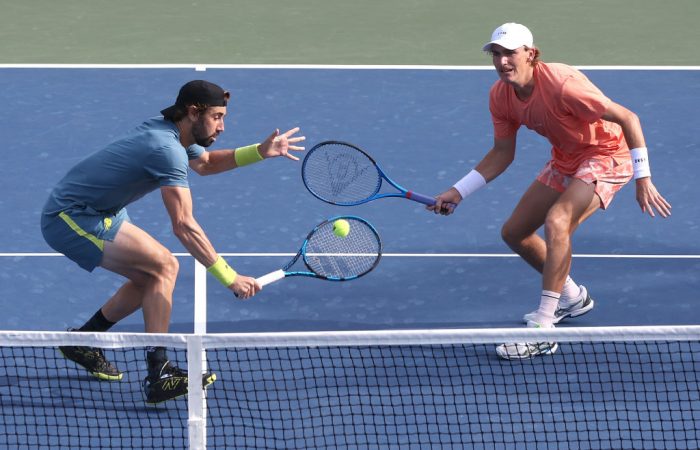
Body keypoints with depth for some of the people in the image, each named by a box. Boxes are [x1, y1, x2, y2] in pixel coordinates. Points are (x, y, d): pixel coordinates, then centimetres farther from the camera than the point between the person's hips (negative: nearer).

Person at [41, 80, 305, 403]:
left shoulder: (174, 134, 5)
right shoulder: (167, 149, -25)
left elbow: (206, 163, 27)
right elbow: (184, 226, -31)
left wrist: (261, 151, 13)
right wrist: (229, 278, -32)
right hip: (69, 218, -10)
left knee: (153, 277, 12)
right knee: (162, 266, -18)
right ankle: (159, 377, -21)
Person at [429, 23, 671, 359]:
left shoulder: (561, 84, -32)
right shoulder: (500, 95, -9)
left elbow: (627, 118, -28)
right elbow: (502, 153, 5)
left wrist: (642, 179, -29)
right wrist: (458, 192, -2)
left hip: (606, 155, -8)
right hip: (565, 161, 8)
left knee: (556, 222, -31)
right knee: (514, 233, 11)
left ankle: (542, 331, -28)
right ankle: (572, 297, 36)